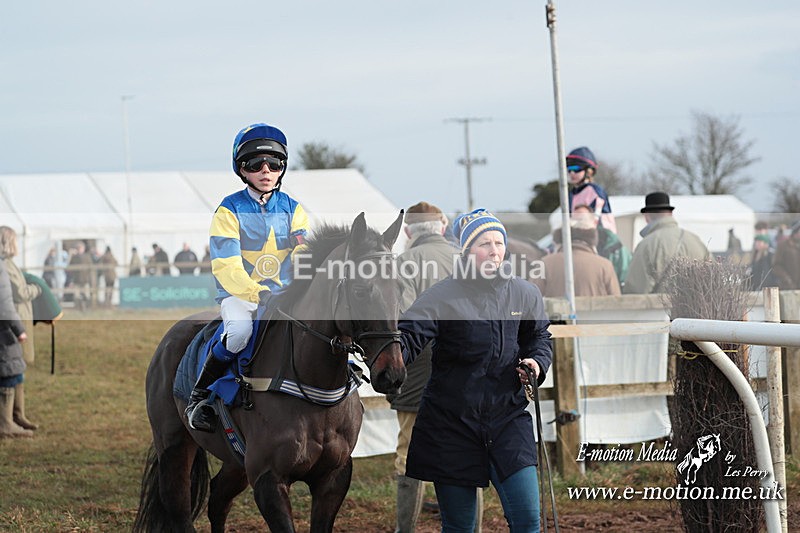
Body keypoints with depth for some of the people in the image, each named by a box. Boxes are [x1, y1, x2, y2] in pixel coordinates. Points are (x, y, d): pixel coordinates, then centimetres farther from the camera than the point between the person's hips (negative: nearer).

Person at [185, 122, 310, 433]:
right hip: (238, 294, -4)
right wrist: (257, 293, -32)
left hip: (284, 295, 4)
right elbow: (226, 265, -15)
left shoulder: (293, 209, 8)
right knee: (240, 331, -36)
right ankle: (199, 395, -16)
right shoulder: (230, 210, -4)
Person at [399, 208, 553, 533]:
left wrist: (537, 362, -1)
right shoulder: (443, 296, -7)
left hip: (508, 419, 2)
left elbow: (539, 336, 21)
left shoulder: (525, 295, 4)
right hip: (451, 422, -2)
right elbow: (410, 335, -20)